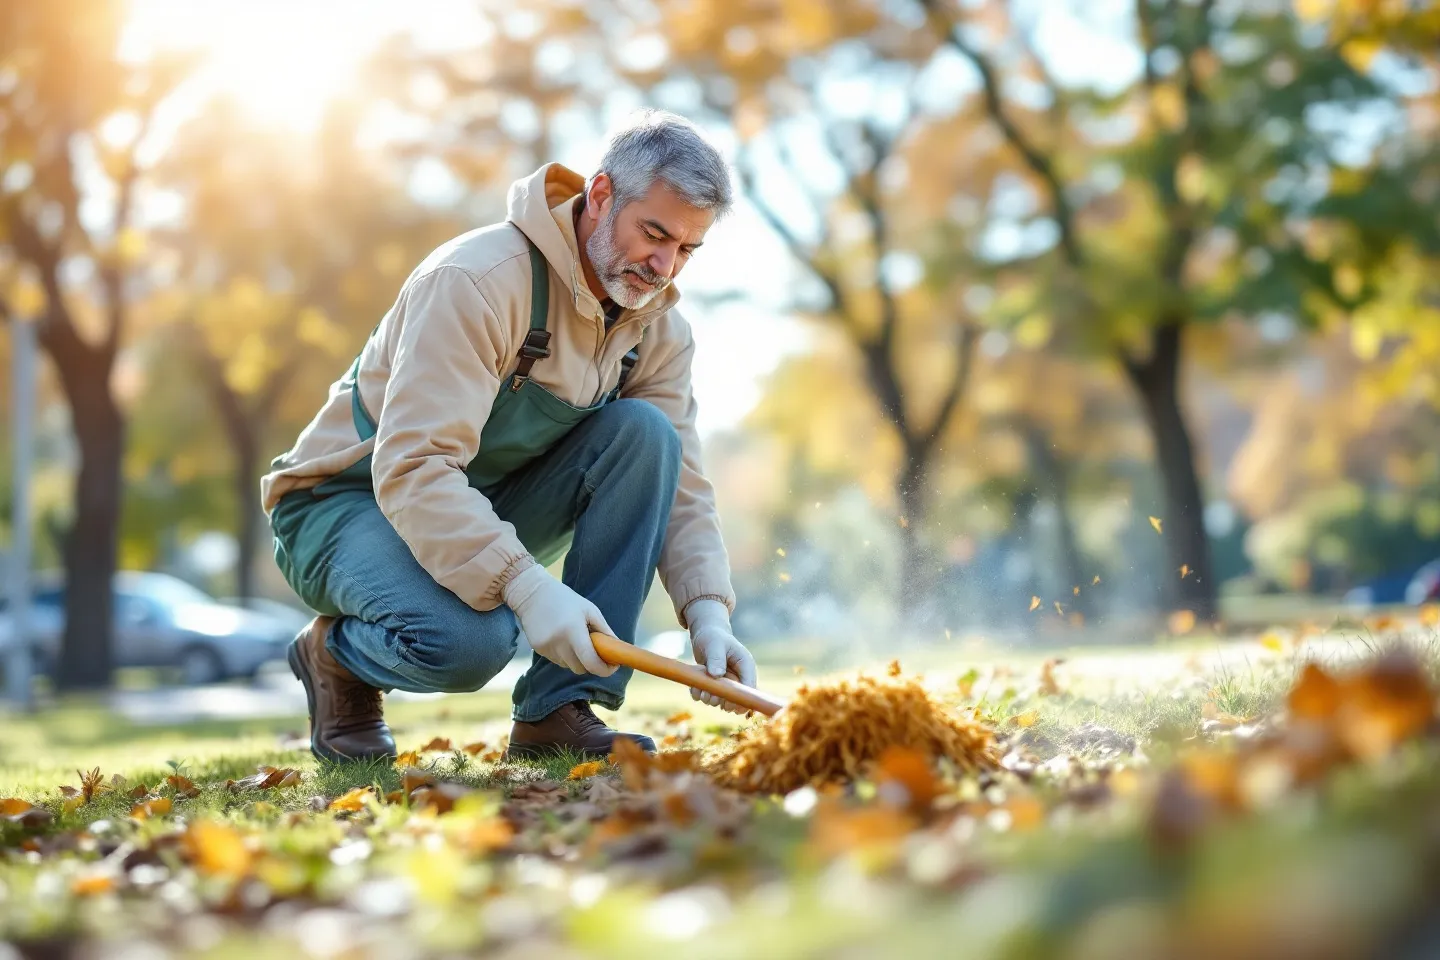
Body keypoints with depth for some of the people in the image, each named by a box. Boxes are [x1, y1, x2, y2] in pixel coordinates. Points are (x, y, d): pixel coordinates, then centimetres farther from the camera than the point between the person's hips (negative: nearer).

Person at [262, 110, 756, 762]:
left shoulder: (657, 325, -4)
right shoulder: (477, 281, -27)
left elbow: (679, 485, -5)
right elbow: (412, 469, -34)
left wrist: (708, 612, -22)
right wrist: (525, 585, -43)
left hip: (493, 512, 7)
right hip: (352, 500, -7)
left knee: (645, 433, -19)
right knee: (469, 642, -38)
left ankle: (560, 709, -17)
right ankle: (336, 652, 1)